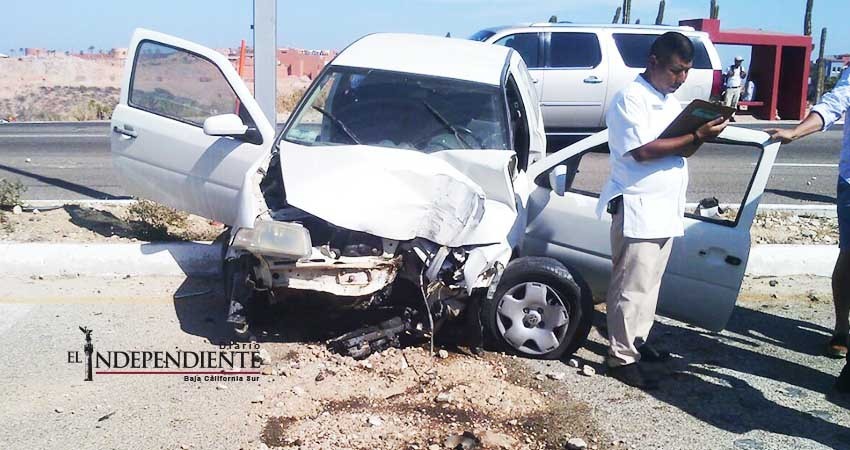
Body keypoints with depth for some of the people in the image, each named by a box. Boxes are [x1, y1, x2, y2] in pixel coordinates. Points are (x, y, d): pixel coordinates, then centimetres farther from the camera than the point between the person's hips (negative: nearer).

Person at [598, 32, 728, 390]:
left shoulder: (670, 100, 16)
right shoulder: (631, 98, -12)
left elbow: (680, 146, 19)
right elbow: (642, 150, -22)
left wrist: (704, 131, -1)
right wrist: (697, 137, -21)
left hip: (665, 209, 9)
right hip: (636, 209, -9)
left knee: (649, 283, 17)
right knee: (631, 287, -5)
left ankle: (637, 341, 29)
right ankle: (621, 358, 2)